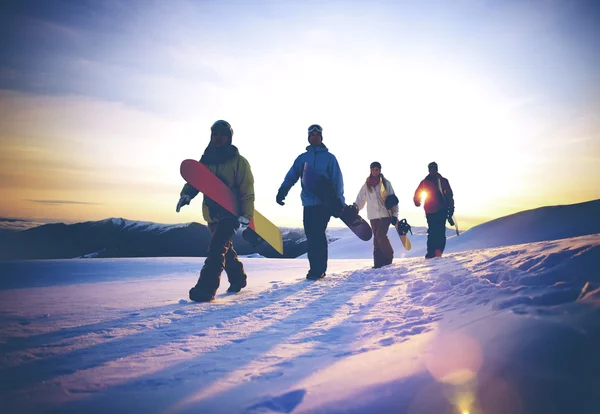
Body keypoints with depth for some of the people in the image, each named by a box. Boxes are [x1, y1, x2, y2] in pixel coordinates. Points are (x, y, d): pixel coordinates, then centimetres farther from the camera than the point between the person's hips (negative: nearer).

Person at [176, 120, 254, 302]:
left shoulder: (238, 161, -7)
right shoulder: (206, 160, 8)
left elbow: (247, 191, -10)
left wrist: (245, 216, -17)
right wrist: (187, 193, -18)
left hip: (231, 213, -6)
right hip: (212, 214, 6)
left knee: (217, 247, -20)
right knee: (225, 249, 18)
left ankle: (206, 287, -22)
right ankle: (238, 278, 36)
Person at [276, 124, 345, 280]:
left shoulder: (329, 157, 6)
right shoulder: (302, 158, 14)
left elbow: (337, 180, 1)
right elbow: (291, 176, 3)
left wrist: (339, 202, -9)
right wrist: (282, 191, -15)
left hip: (325, 203, -3)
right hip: (308, 203, 4)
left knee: (317, 235, -11)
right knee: (311, 235, 4)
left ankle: (318, 269, -4)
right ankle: (316, 269, 14)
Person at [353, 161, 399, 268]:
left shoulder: (386, 183, 5)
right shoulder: (366, 185, 11)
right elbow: (360, 199, 11)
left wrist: (395, 214, -3)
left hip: (385, 214, -3)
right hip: (373, 216, 3)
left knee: (380, 235, -16)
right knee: (376, 238, 3)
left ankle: (388, 256, 0)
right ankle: (379, 262, 6)